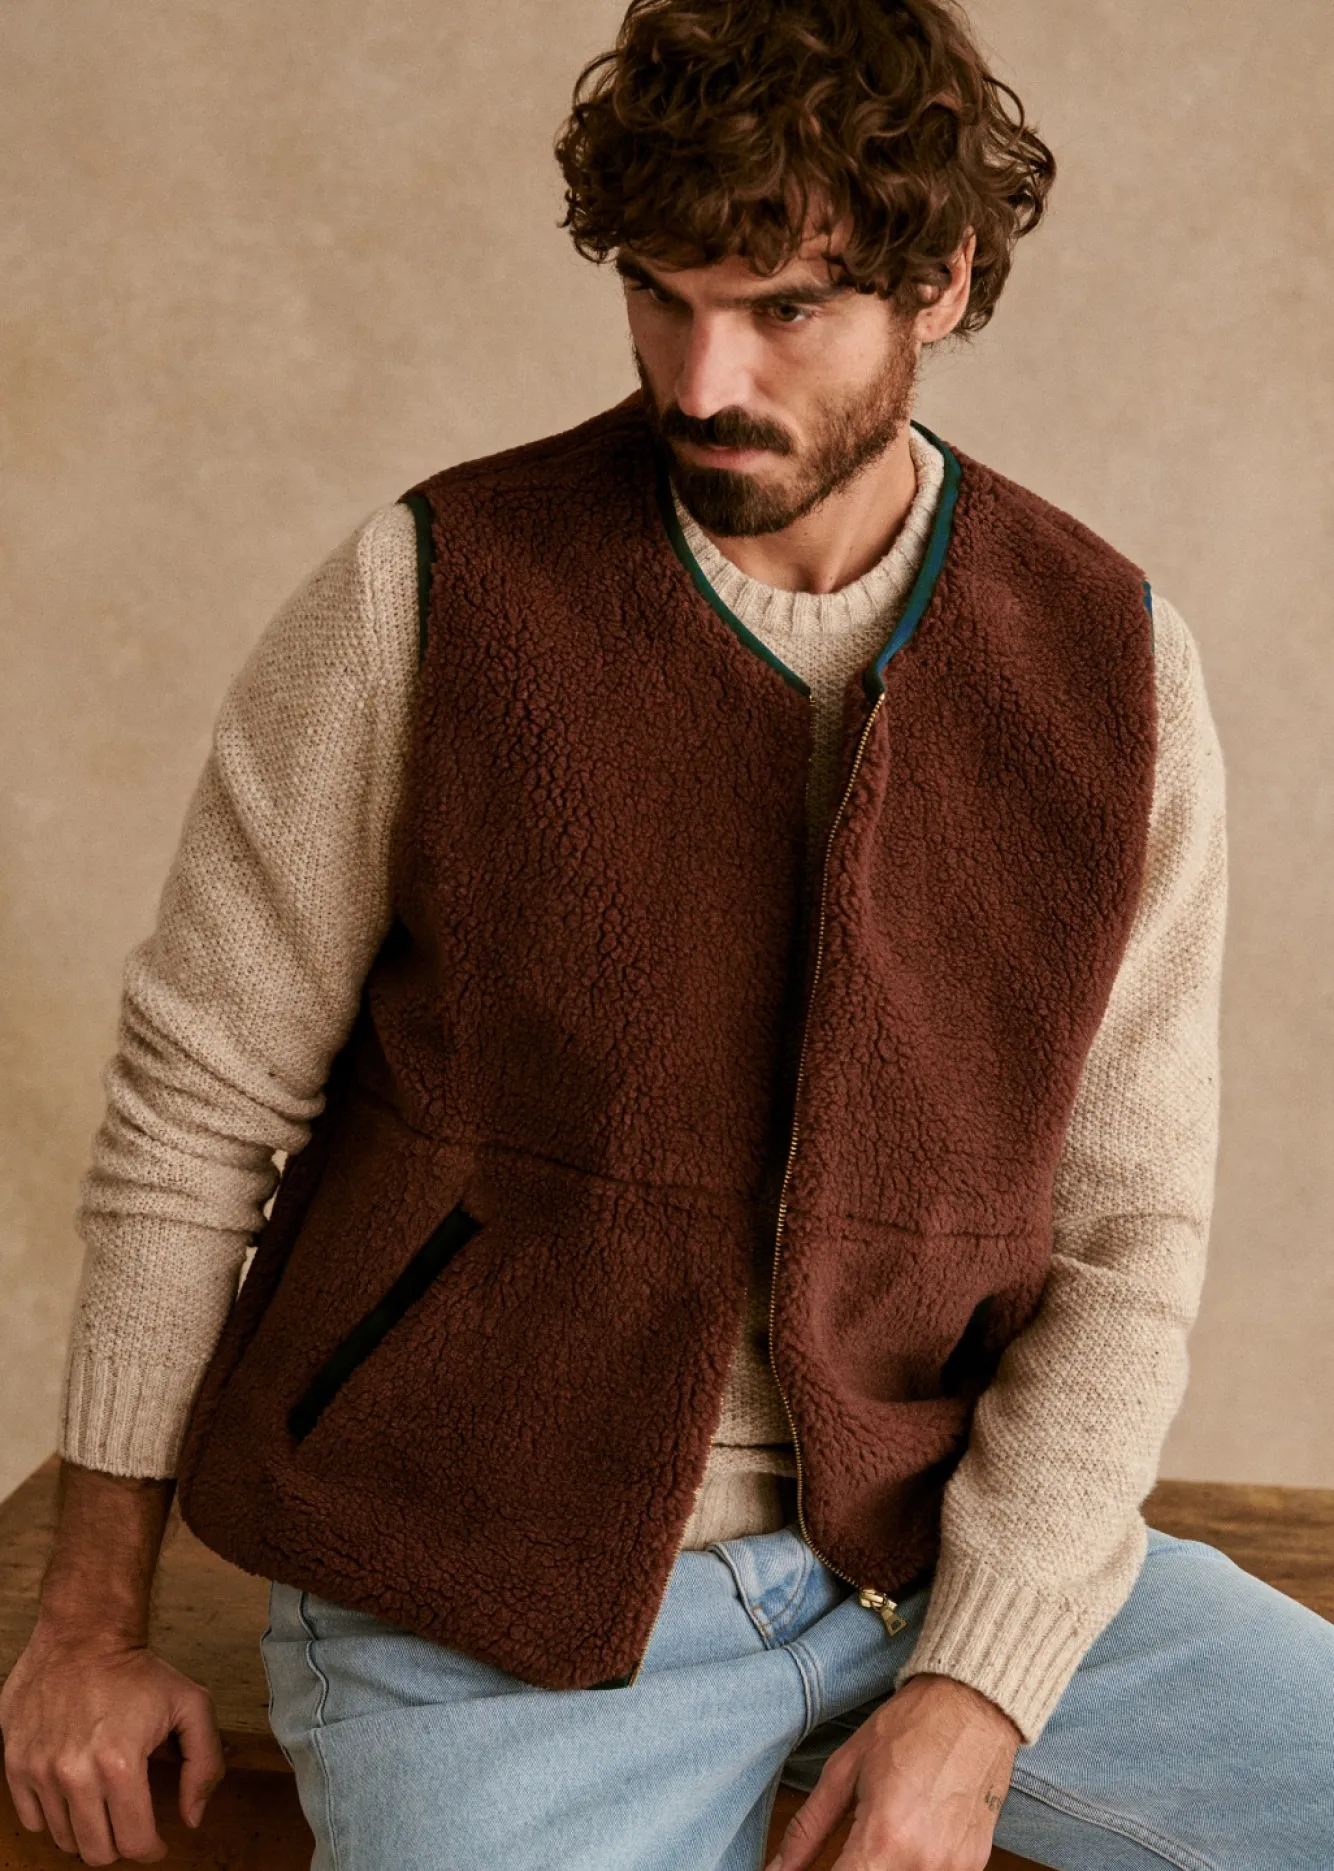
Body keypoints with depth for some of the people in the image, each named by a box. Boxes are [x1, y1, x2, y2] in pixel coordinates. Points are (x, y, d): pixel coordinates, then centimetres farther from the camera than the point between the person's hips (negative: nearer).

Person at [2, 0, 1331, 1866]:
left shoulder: (1117, 665, -2)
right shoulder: (431, 596, -10)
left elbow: (1127, 1236, 0)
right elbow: (196, 1102, -2)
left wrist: (975, 1697, -9)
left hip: (932, 1553, 3)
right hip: (481, 1596, -2)